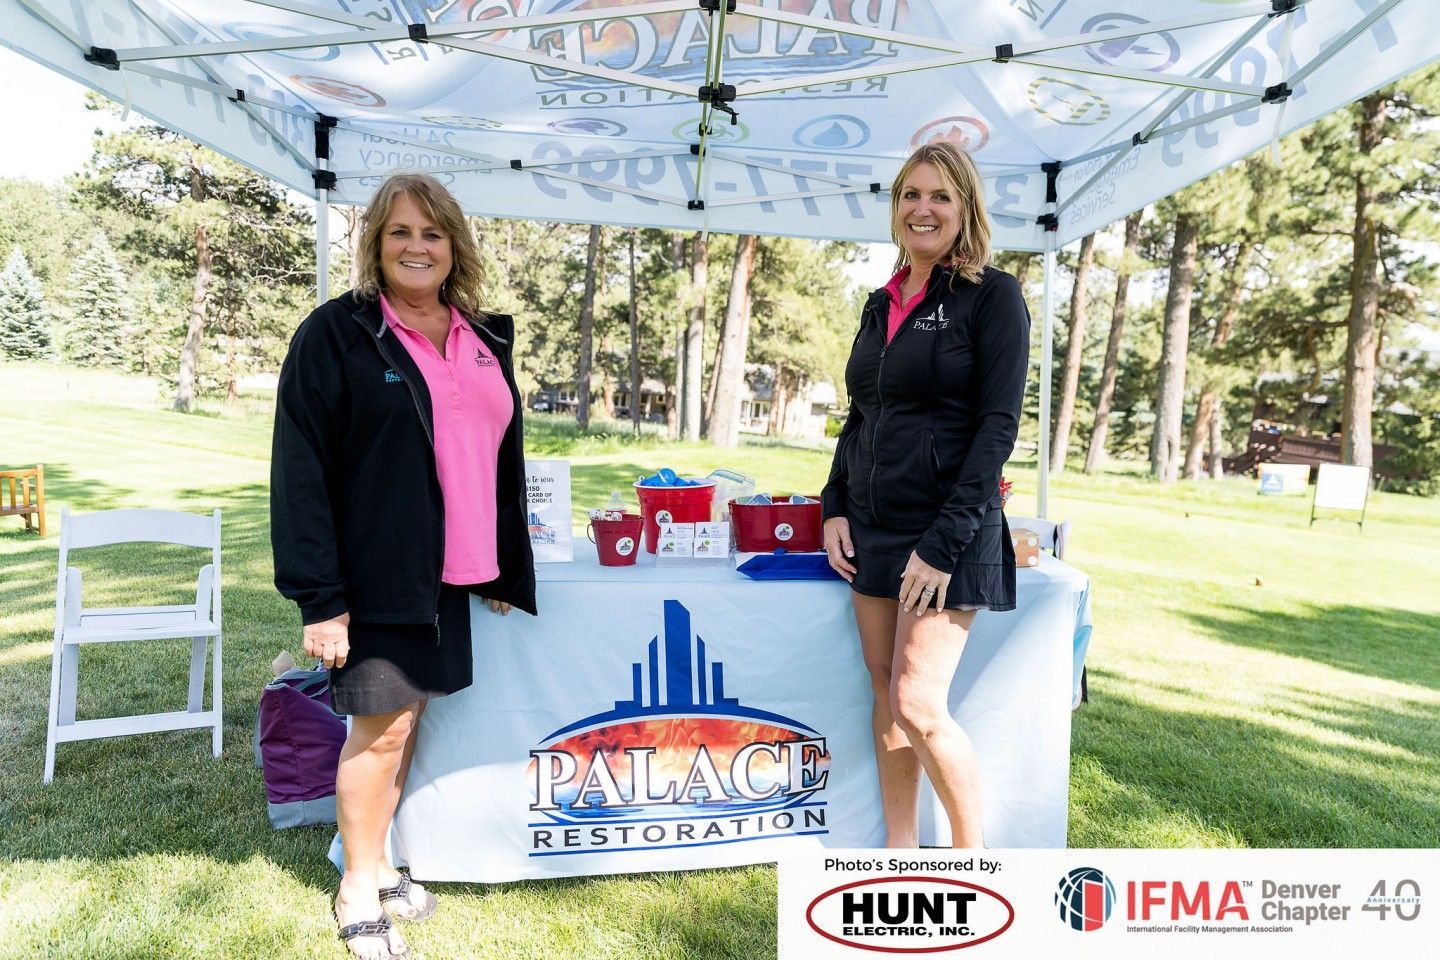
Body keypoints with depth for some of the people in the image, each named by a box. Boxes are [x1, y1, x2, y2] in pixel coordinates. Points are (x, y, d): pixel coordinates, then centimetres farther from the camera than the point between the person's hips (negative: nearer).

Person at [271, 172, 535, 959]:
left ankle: (379, 862, 34)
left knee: (406, 721, 15)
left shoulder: (484, 340, 11)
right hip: (376, 577, -5)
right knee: (382, 726, 3)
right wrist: (319, 596, -15)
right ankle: (359, 893, 24)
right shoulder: (338, 334, -6)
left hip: (450, 576, 5)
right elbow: (300, 471, -11)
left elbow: (502, 459, 15)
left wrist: (508, 569, 12)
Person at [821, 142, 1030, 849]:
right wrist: (835, 509, 5)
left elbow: (998, 424, -12)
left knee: (919, 705, -8)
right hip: (872, 527, 7)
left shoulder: (993, 297, -5)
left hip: (947, 533, -6)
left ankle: (972, 859, 16)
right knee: (886, 698, 10)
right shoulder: (881, 304, 14)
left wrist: (944, 543, -18)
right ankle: (899, 854, 25)